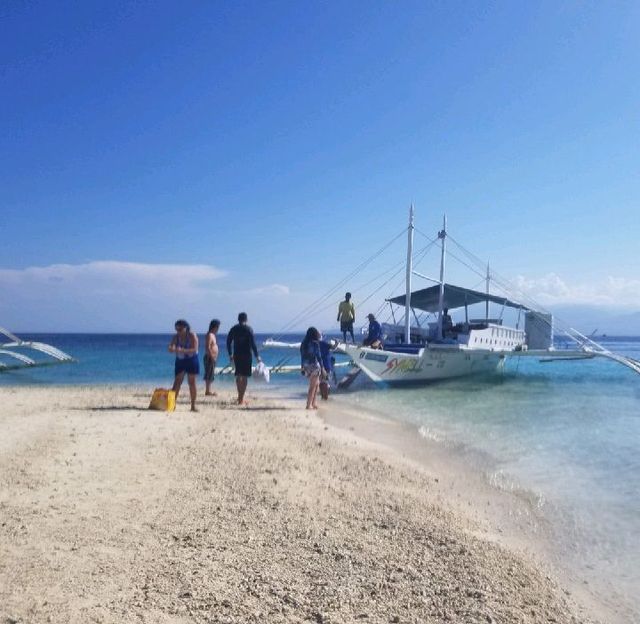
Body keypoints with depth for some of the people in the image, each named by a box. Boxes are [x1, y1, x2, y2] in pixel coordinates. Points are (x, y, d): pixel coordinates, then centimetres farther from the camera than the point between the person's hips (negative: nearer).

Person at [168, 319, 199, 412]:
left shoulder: (192, 336, -12)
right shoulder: (176, 337, -1)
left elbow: (194, 349, -21)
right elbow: (170, 349, -8)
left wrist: (182, 350, -35)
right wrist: (172, 349, -33)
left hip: (191, 361, -3)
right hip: (180, 361, 3)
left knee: (192, 383, 1)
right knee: (177, 382, -4)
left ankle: (193, 405, 6)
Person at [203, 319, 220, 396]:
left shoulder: (212, 335, 16)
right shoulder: (209, 335, -14)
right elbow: (207, 348, -21)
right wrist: (212, 357, -23)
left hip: (212, 358, 10)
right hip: (209, 358, -10)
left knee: (210, 375, 12)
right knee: (209, 375, -8)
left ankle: (208, 391, 16)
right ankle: (208, 391, -6)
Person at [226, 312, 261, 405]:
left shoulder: (233, 329, 5)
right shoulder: (248, 329, -7)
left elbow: (228, 342, 6)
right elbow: (252, 343, -12)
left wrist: (230, 354, 16)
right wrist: (257, 356, -7)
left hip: (236, 355, 4)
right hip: (246, 355, -4)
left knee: (238, 376, 16)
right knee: (244, 377, 0)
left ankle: (240, 396, 23)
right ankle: (241, 399, -1)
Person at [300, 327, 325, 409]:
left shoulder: (303, 343, 7)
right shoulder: (315, 343, -12)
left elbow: (302, 356, 11)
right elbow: (318, 356, -13)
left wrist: (302, 367, 19)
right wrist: (322, 367, -7)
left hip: (306, 366, 7)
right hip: (314, 365, -7)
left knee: (317, 383, 21)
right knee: (312, 386, 3)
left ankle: (313, 403, 22)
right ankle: (309, 405, 5)